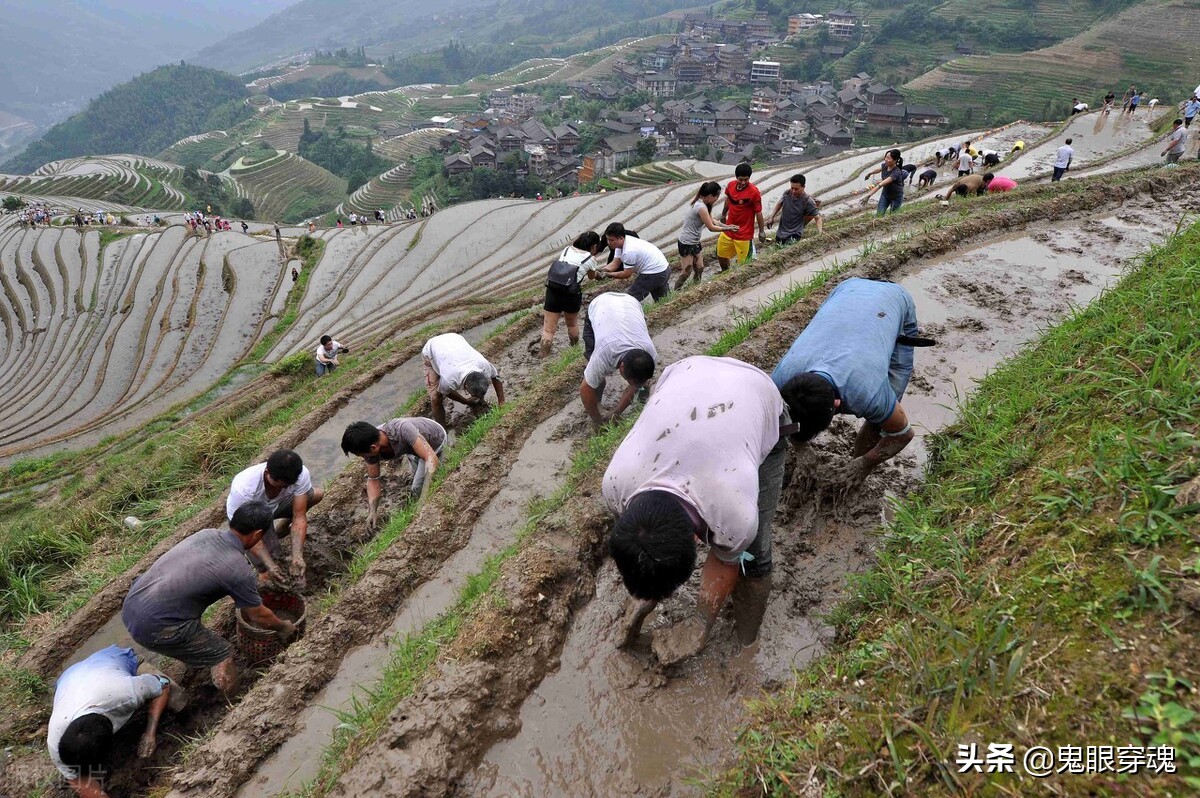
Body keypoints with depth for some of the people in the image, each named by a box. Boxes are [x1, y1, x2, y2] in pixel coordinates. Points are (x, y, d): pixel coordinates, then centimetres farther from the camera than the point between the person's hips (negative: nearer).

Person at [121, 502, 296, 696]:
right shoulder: (239, 570, -14)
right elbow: (259, 616, 2)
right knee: (223, 656, 7)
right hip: (154, 627, -8)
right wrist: (284, 627, 21)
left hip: (129, 607, 8)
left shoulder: (206, 534, 6)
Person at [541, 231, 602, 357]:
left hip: (552, 291, 1)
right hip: (572, 295, -1)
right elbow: (592, 276, 23)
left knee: (548, 328, 8)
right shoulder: (590, 259, 5)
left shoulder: (566, 250, 13)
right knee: (572, 323, 27)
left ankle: (544, 355, 5)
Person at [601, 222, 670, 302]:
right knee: (660, 299, 29)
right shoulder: (620, 242, -3)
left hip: (655, 274, -10)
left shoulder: (629, 251, -31)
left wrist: (607, 274, -17)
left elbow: (626, 274, -20)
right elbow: (615, 264, -2)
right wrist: (602, 271, -18)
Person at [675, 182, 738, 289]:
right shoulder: (701, 207, -26)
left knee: (699, 268, 16)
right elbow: (711, 227, -18)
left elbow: (711, 221, 12)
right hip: (686, 244, -10)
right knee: (686, 272, -1)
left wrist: (726, 226, 4)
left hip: (695, 242, 10)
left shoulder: (699, 202, 3)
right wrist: (727, 229, -6)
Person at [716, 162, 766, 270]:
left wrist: (762, 231, -7)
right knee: (721, 255, 21)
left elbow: (758, 212, -13)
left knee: (743, 262, 1)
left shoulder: (754, 192, -20)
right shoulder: (731, 185, -5)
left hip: (744, 233, -6)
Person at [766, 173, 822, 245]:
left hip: (794, 235, -5)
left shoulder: (808, 201, -17)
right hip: (781, 232, 6)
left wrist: (820, 234, -26)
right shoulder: (787, 193, -5)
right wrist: (771, 217, 14)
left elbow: (817, 218, -12)